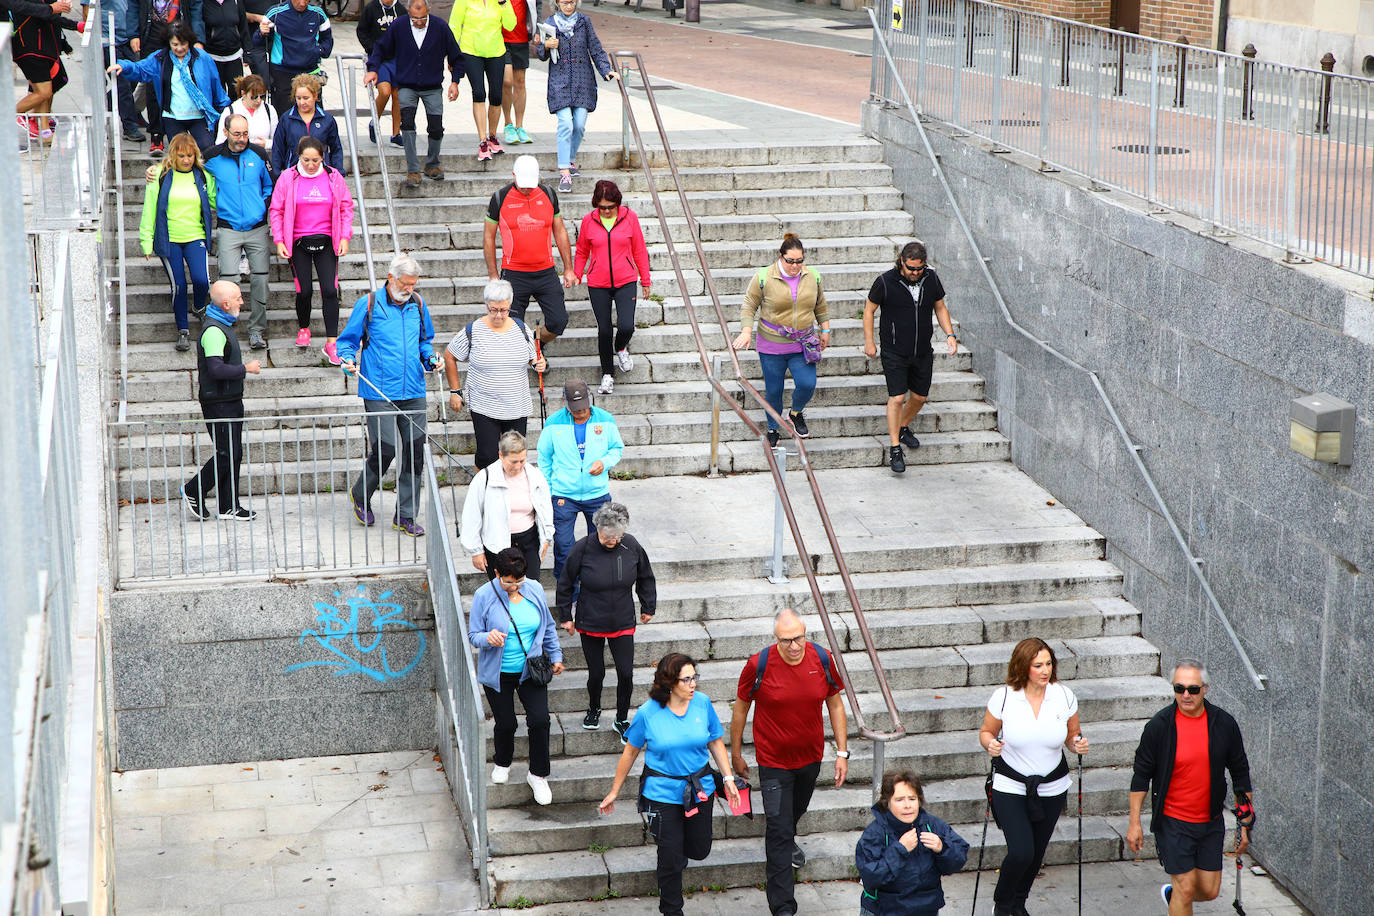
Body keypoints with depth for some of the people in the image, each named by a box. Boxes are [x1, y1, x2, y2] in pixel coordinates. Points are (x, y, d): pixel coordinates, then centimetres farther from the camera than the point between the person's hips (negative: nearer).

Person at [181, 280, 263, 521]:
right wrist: (246, 368, -17)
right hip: (219, 404, -10)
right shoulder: (213, 330, -19)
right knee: (227, 454, -8)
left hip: (230, 401, 10)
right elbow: (216, 369, -27)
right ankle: (193, 492, 7)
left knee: (233, 454, 10)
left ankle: (229, 506, 14)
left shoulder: (222, 325, 15)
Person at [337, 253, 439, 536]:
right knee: (385, 449, -9)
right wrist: (349, 361, -14)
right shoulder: (368, 304, -2)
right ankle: (360, 496, 21)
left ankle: (405, 516, 13)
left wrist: (430, 359, 7)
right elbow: (347, 340, 5)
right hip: (379, 393, -4)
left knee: (414, 452, 2)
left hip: (413, 393, 5)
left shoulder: (418, 305, 11)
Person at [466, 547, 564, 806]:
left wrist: (555, 655, 12)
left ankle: (538, 775, 11)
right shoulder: (484, 596, -13)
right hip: (497, 674, -2)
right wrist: (488, 638, -31)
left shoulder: (534, 589, -3)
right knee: (505, 723, 7)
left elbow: (548, 627, 11)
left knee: (539, 720, -7)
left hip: (531, 670, 2)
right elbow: (473, 635, -9)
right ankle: (502, 764, 39)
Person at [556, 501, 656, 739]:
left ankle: (621, 720, 20)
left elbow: (645, 578, 10)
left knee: (626, 674, -1)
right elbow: (565, 584, -2)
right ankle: (593, 709, 39)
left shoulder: (631, 546, -10)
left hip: (623, 624, 1)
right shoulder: (582, 549, -16)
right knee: (596, 673, 9)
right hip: (590, 624, -1)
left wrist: (648, 607, 16)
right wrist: (565, 616, 3)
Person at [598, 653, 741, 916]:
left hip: (700, 788, 3)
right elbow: (631, 752, -1)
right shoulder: (648, 713, -14)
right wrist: (614, 792, 5)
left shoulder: (702, 703, -7)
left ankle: (676, 854, 50)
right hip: (663, 793, -3)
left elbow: (716, 742, 6)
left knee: (699, 850, 14)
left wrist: (728, 779, 2)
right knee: (671, 858, 2)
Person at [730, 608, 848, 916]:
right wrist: (736, 754, 2)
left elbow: (835, 704, 0)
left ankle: (786, 841, 63)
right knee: (778, 828, -6)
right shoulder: (758, 665, -21)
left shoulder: (822, 659, -13)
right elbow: (741, 709, -5)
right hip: (773, 761, -4)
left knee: (797, 810, 28)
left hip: (810, 756, 4)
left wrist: (842, 752, -1)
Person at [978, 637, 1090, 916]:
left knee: (1037, 851, 14)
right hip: (1011, 787, -3)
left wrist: (1078, 744, -16)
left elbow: (1072, 736, 6)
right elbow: (986, 732, 1)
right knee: (1021, 851, -13)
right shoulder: (1003, 697, -14)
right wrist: (990, 744, -21)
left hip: (1052, 788, 3)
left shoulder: (1064, 696, -8)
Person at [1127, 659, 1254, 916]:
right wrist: (1134, 823, -5)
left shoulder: (1223, 723, -5)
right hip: (1172, 821, -3)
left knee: (1209, 891, 8)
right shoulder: (1159, 725, -11)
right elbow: (1141, 774, -3)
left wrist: (1245, 822, 5)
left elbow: (1240, 773, 6)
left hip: (1211, 822, 3)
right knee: (1186, 889, -4)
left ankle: (1172, 893, 38)